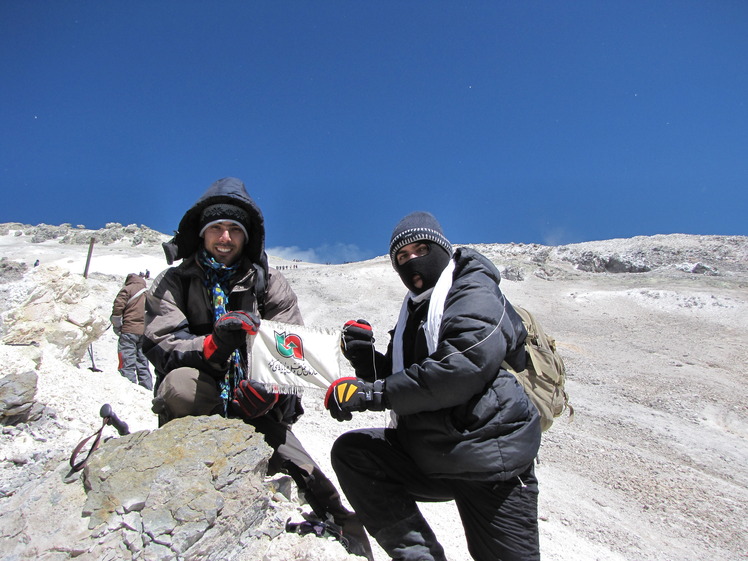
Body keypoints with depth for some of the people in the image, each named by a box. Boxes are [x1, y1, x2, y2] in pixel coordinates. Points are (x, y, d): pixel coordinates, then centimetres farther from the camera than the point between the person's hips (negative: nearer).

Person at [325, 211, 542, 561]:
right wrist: (364, 356, -3)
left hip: (491, 460, -7)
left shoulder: (475, 293, -9)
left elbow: (463, 367, -26)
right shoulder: (415, 312, 16)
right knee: (350, 452, -7)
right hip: (431, 456, 7)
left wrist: (372, 393, -23)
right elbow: (396, 380, 18)